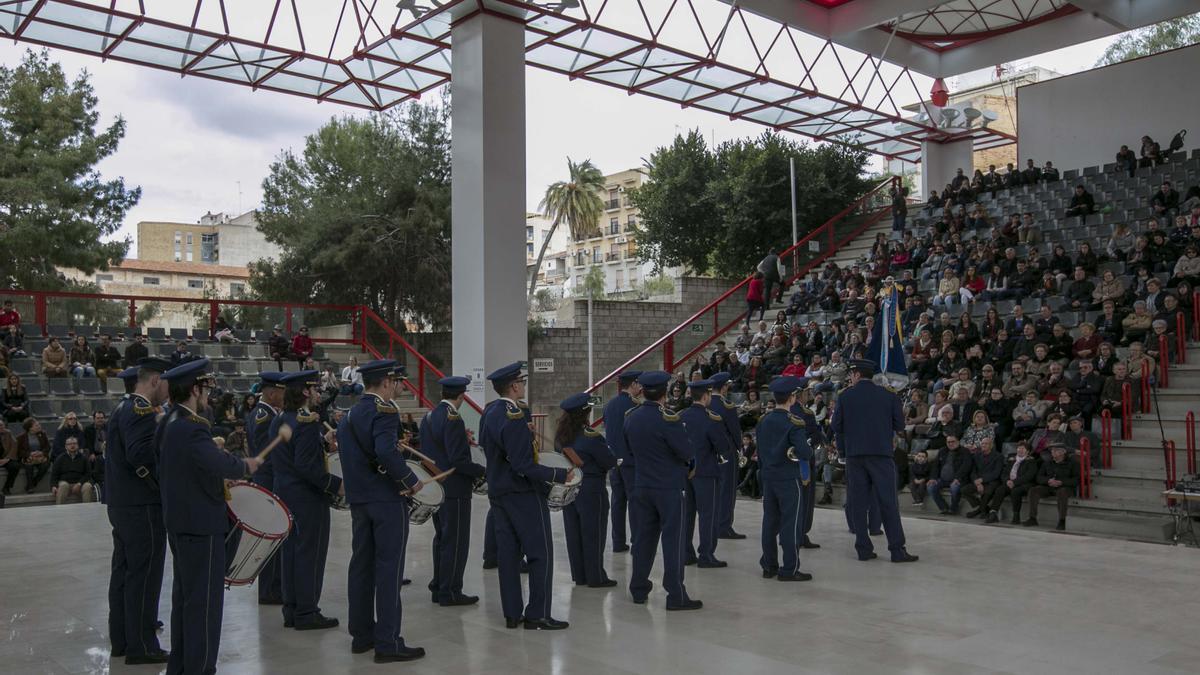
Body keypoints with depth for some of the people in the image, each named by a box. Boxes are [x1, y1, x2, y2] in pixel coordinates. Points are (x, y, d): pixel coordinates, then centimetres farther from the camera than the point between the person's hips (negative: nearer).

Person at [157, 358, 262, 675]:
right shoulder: (192, 428, -22)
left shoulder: (168, 424, 9)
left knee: (184, 595, 18)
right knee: (204, 600, -1)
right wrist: (244, 465, -15)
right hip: (200, 524, -10)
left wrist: (218, 480, 10)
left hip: (179, 521, 10)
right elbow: (219, 464, -34)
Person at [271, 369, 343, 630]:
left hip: (284, 492, 9)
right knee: (309, 553, 0)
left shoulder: (278, 420, 10)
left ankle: (291, 610, 21)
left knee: (289, 551, 13)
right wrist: (335, 484, -18)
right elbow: (306, 466, -25)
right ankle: (306, 612, 6)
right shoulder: (307, 423, -19)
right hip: (307, 497, -9)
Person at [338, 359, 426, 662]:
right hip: (387, 499, -8)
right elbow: (386, 452, -29)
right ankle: (388, 642, -2)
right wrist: (411, 480, -19)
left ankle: (361, 634, 22)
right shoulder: (384, 410, -15)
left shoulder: (349, 415, 13)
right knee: (389, 568, -4)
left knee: (361, 565, 13)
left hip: (358, 499, 8)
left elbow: (348, 453, 14)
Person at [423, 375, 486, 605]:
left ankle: (438, 587, 25)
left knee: (441, 538, 18)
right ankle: (450, 592, 5)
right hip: (454, 490, -9)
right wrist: (483, 471, -13)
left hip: (435, 488, 9)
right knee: (455, 542, 0)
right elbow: (458, 460, -23)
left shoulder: (428, 417, 9)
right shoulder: (453, 420, -19)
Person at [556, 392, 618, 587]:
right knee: (593, 534, 3)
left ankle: (579, 576, 19)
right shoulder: (590, 437, -18)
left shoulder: (561, 436, 3)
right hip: (591, 490, -7)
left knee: (573, 532, 12)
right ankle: (596, 577, 9)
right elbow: (610, 462, -13)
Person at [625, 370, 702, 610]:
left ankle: (638, 588, 21)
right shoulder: (668, 420, -19)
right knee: (673, 539, -1)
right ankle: (676, 595, 1)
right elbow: (688, 453, -16)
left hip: (642, 486, 6)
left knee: (643, 536, 14)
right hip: (670, 487, -6)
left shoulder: (631, 417, 3)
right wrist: (680, 431, 0)